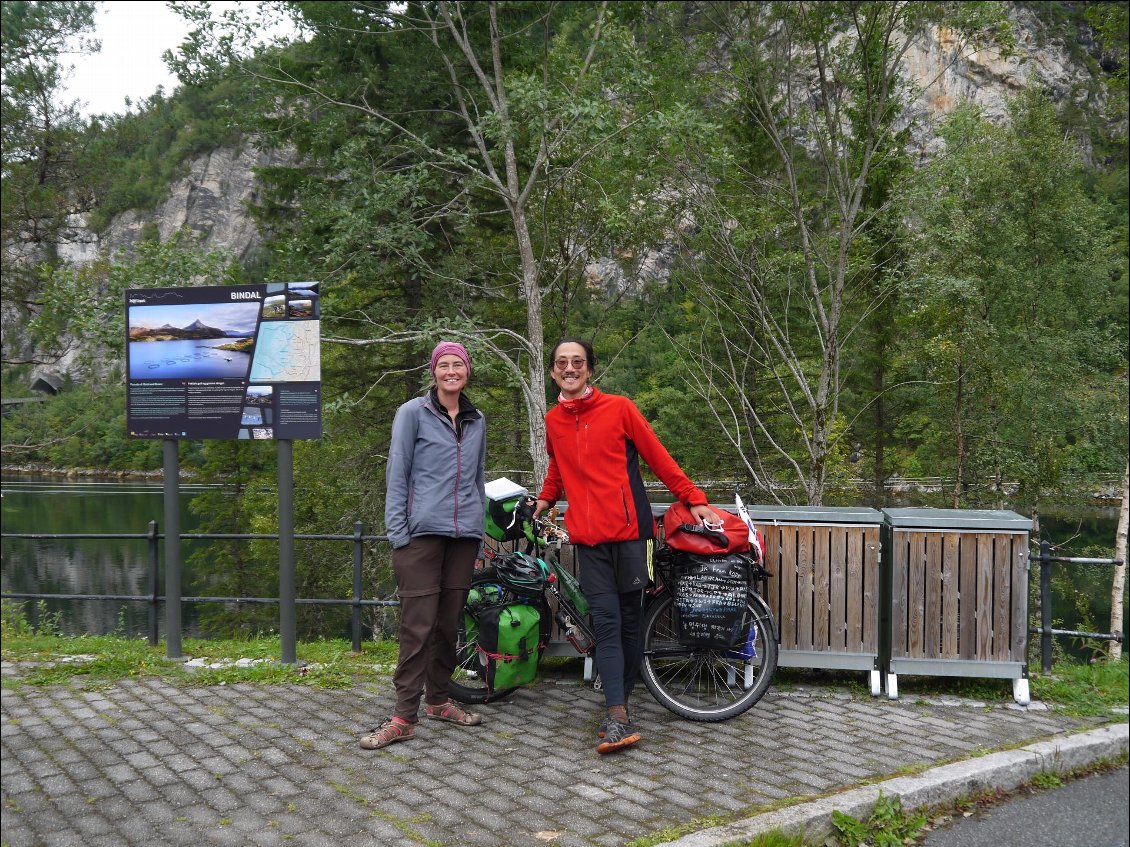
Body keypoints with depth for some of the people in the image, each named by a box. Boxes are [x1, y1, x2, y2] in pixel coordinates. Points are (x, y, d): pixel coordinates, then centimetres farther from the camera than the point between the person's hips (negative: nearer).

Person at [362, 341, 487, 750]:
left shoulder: (477, 422, 15)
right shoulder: (413, 413, 1)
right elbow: (397, 474, -2)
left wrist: (481, 533, 15)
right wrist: (396, 530, -9)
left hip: (464, 535, 5)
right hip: (423, 532, -4)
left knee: (449, 622, 9)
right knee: (418, 625, -8)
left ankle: (438, 700, 23)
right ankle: (404, 717, -3)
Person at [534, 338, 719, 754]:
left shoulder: (619, 408, -2)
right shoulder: (553, 421, 9)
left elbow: (658, 458, 1)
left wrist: (694, 500, 2)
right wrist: (543, 500, 20)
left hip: (629, 529, -2)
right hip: (589, 536, 2)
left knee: (630, 620, 6)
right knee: (606, 623, -4)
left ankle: (618, 708, 19)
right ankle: (618, 718, -5)